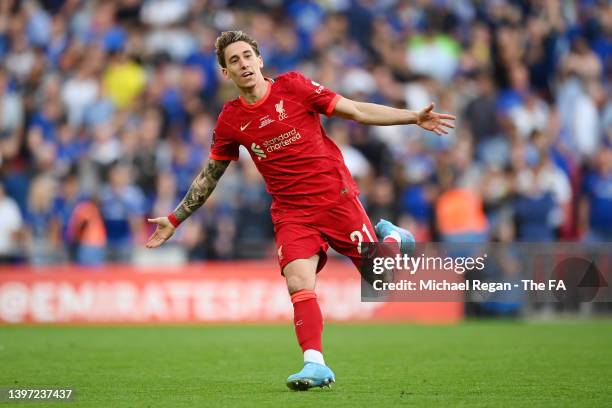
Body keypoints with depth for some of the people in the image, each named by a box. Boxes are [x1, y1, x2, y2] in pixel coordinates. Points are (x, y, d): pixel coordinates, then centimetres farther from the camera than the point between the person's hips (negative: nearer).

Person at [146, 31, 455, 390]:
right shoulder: (231, 121, 2)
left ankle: (390, 237, 32)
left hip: (336, 196, -1)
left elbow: (357, 111, -2)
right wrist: (174, 220, 16)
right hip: (291, 213, 1)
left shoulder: (293, 86, -5)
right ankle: (315, 364, -18)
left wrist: (414, 117, -10)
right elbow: (208, 176, 16)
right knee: (298, 285, -20)